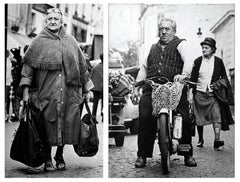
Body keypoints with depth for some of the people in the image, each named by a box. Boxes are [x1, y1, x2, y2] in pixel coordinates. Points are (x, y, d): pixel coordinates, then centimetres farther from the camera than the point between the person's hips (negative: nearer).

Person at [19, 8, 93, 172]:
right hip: (46, 91, -2)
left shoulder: (70, 41, 12)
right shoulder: (39, 42, 4)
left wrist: (86, 89, 12)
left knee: (66, 124, 3)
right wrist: (26, 88, -9)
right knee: (48, 124, -1)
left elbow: (81, 66, 14)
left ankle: (60, 156, 21)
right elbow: (28, 65, 1)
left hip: (68, 91, 2)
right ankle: (48, 159, 12)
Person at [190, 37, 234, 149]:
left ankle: (217, 140, -22)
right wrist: (191, 91, 3)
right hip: (199, 93, 1)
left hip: (213, 94, -1)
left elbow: (224, 77, 10)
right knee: (199, 118, 5)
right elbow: (192, 78, 8)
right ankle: (200, 139, 20)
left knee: (216, 115, -17)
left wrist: (217, 84, -7)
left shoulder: (218, 61, 4)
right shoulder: (197, 61, 5)